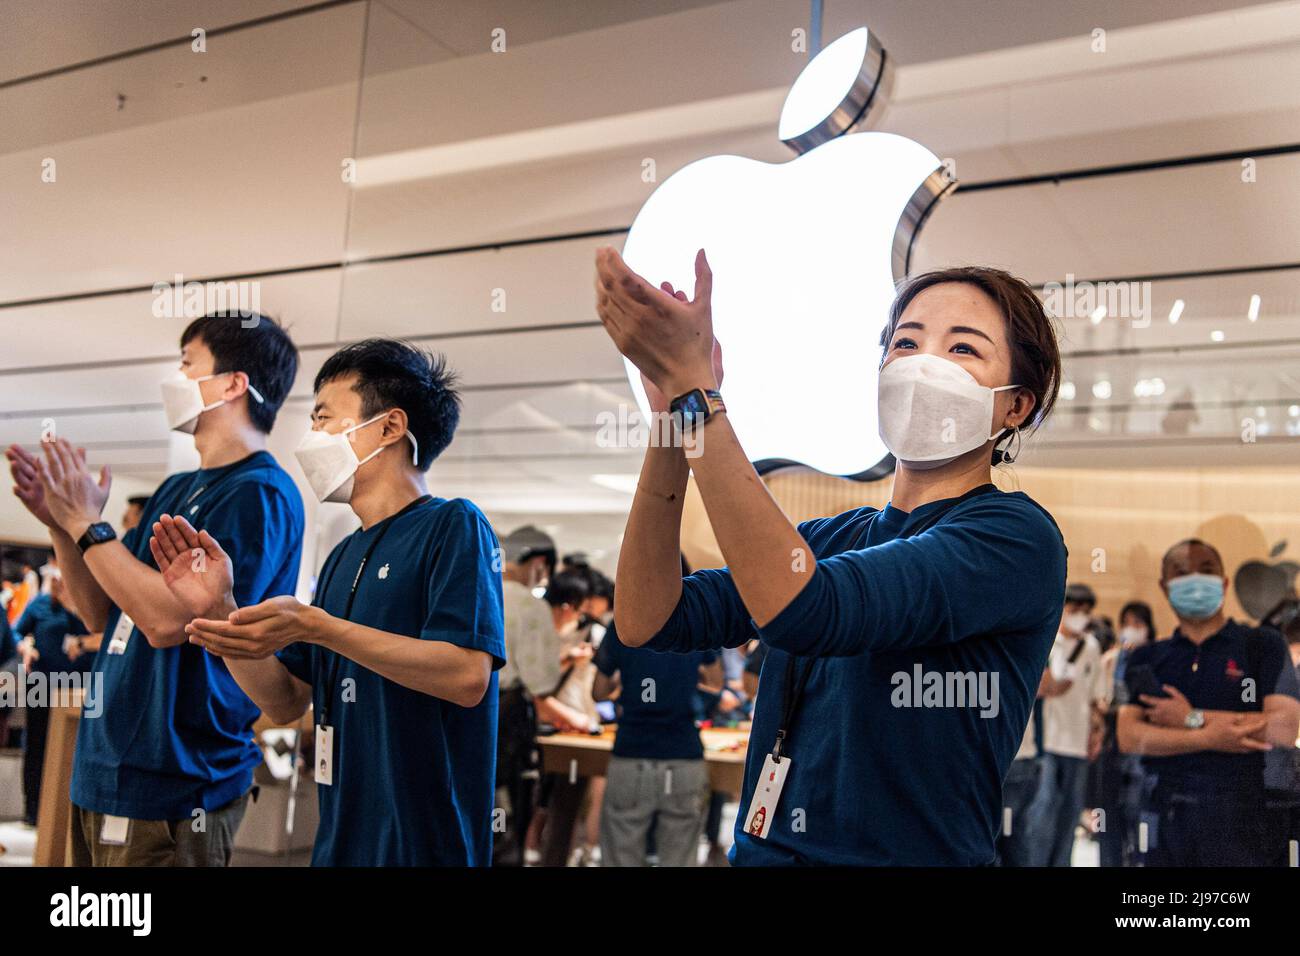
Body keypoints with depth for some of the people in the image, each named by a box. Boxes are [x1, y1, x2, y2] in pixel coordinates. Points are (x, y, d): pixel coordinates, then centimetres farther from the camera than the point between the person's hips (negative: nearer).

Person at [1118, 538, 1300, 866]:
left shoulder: (1261, 644, 4)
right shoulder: (1147, 658, 12)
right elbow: (1129, 736, -1)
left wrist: (1192, 718, -6)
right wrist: (1208, 738, -13)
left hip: (1239, 817, -3)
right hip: (1166, 815, 3)